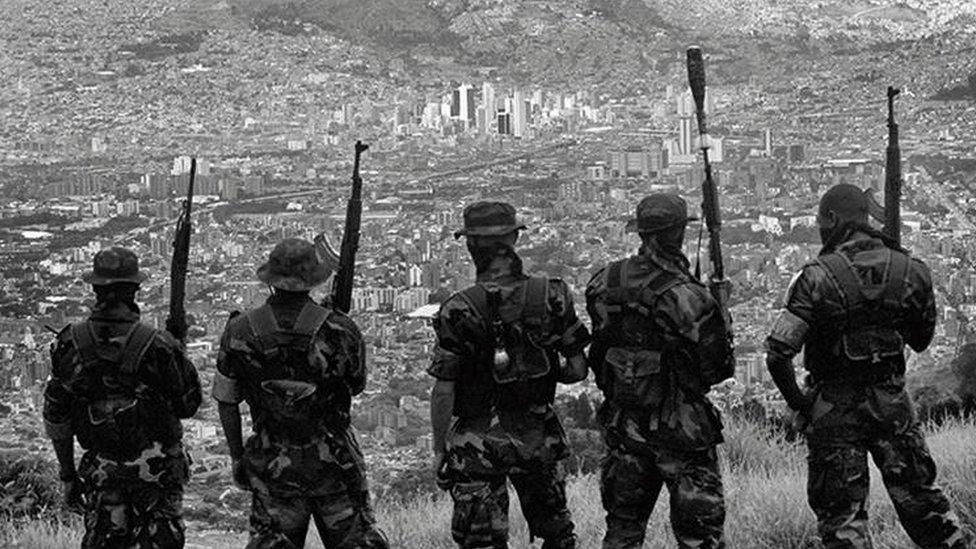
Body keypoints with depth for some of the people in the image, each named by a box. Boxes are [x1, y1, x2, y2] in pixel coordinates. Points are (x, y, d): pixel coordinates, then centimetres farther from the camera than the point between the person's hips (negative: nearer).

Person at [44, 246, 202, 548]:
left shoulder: (70, 345, -6)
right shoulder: (156, 346, -17)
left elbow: (55, 417, 0)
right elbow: (188, 405, -7)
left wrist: (68, 475, 11)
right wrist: (178, 354, 9)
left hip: (101, 467, 3)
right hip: (155, 466, -3)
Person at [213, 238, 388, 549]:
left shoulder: (240, 333, -8)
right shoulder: (339, 330, -12)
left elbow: (226, 401, -1)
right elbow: (357, 386, 4)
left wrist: (237, 456, 10)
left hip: (272, 465, 1)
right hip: (333, 458, -1)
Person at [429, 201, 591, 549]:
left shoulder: (457, 311, -14)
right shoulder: (551, 296, -5)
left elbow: (443, 392, -12)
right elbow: (578, 370, -1)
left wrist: (439, 449, -1)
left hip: (477, 444, -3)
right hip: (538, 438, 3)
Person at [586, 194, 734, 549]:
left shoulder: (604, 283, -2)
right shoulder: (685, 296, -19)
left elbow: (597, 355, 6)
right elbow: (717, 368, -13)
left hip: (622, 423, 5)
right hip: (677, 426, -5)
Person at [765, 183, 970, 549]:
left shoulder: (818, 278, -16)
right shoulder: (910, 270, -3)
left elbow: (778, 352, -20)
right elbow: (922, 340, 12)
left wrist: (796, 399, -5)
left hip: (834, 408, -4)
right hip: (892, 401, 4)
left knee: (841, 512, 5)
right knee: (918, 496, 16)